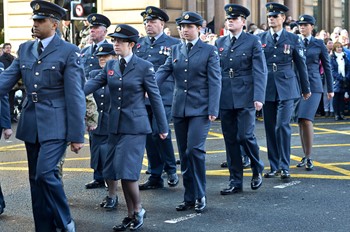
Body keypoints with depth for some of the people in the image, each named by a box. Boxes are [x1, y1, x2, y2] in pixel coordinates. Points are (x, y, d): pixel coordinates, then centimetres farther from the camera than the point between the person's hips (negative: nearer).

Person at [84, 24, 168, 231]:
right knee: (121, 172, 9)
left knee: (127, 171, -11)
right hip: (116, 125, 6)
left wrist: (163, 127, -1)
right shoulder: (111, 66, 8)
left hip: (135, 126, -6)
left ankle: (138, 210, 10)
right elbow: (94, 84, 0)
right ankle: (131, 215, 20)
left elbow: (155, 97, -3)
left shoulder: (144, 67, -7)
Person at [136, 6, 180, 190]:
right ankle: (155, 177, 16)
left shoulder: (174, 44, 1)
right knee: (149, 137, 7)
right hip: (142, 97, 5)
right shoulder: (139, 43, 14)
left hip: (164, 97, -5)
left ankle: (171, 169, 5)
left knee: (160, 132, -17)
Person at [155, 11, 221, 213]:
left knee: (195, 149, -15)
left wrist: (213, 110, -12)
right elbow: (163, 71, 2)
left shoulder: (209, 51, -1)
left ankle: (200, 196, -1)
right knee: (184, 154, 8)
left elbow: (215, 81, -5)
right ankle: (189, 198, 16)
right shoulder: (176, 50, 12)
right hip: (180, 109, 5)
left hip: (200, 109, -5)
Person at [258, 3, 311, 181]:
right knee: (270, 128, 6)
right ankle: (274, 166, 15)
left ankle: (285, 167, -4)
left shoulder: (293, 39, 3)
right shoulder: (260, 38, 6)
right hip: (267, 88, 2)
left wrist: (305, 89, 13)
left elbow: (301, 64, 9)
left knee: (282, 126, -10)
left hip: (286, 88, -2)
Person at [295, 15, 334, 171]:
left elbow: (327, 67, 8)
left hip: (313, 86, -3)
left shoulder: (319, 44, 3)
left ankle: (308, 158, -11)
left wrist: (330, 89, 8)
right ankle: (305, 155, 16)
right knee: (300, 122, 6)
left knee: (306, 120, -16)